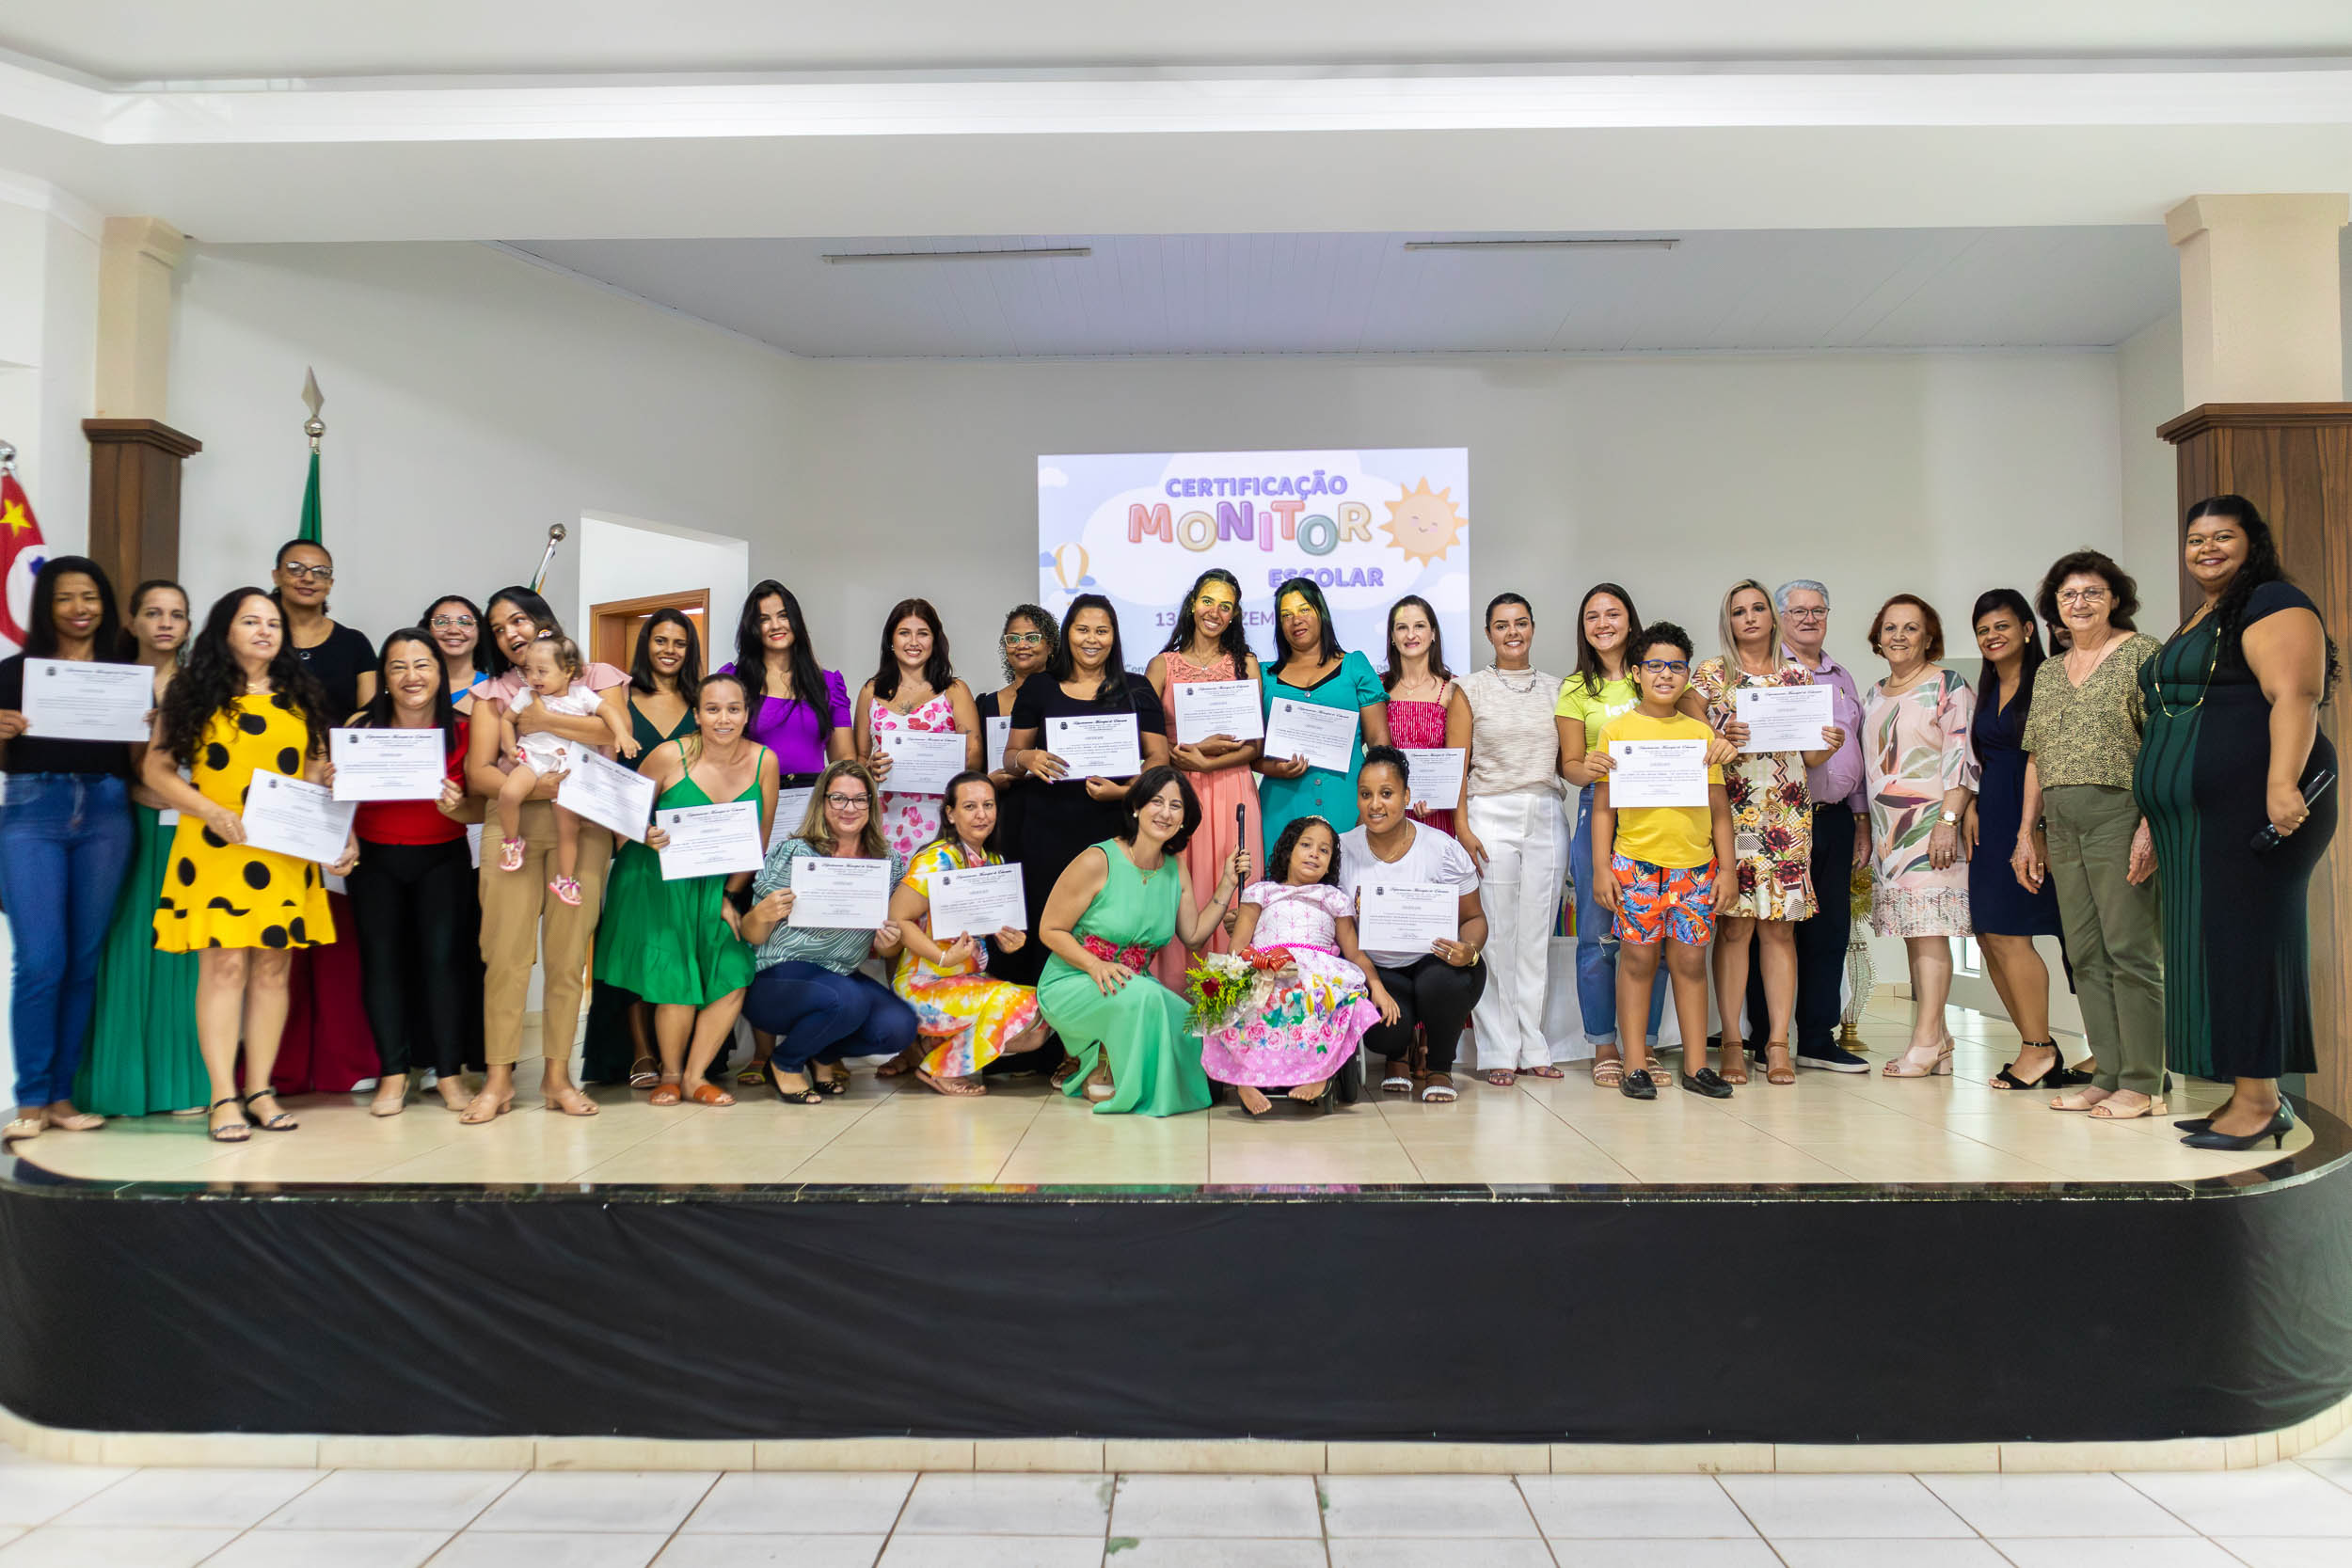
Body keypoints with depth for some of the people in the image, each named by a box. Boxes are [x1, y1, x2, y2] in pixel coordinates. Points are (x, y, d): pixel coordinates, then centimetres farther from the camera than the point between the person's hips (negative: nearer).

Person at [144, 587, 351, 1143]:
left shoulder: (300, 697, 14)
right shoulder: (194, 695, 5)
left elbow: (319, 774, 14)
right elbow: (157, 768, 1)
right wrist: (213, 813, -13)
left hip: (284, 854, 3)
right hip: (215, 849, -3)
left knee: (272, 966, 3)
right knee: (224, 963, -7)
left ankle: (260, 1090, 11)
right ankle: (223, 1096, -1)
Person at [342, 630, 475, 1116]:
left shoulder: (462, 731, -6)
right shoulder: (362, 725, -6)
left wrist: (457, 806, -24)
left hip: (443, 858, -1)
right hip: (374, 859, 1)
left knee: (442, 957, -6)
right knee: (380, 958, 1)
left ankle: (449, 1072, 5)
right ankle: (393, 1074, 12)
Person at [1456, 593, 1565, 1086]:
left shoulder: (1555, 688, 13)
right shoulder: (1472, 688, 4)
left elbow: (1564, 762, 16)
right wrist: (1462, 827, -9)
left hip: (1546, 818, 3)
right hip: (1491, 816, -3)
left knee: (1536, 934, 6)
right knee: (1495, 934, -3)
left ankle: (1532, 1047, 13)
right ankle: (1499, 1051, 4)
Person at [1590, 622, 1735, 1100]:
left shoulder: (1701, 732, 10)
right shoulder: (1617, 729, 3)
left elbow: (1719, 806, 12)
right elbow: (1603, 805, 3)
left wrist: (1726, 867, 7)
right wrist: (1601, 867, -3)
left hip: (1695, 864, 2)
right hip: (1636, 862, -2)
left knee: (1690, 960, 6)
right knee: (1638, 958, 1)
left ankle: (1696, 1064, 14)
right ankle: (1635, 1065, 8)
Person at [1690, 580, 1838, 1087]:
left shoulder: (1799, 675, 14)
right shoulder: (1709, 674, 7)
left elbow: (1809, 756, 14)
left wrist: (1828, 745, -7)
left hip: (1788, 815, 2)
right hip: (1730, 811, -2)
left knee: (1780, 926, 0)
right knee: (1734, 925, -4)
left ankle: (1778, 1043, 4)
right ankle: (1732, 1042, 2)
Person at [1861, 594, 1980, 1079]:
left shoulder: (1949, 686, -1)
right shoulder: (1875, 694, 19)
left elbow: (1962, 759, -9)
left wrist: (1948, 820, -18)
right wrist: (1866, 831, 19)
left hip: (1931, 826, -7)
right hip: (1887, 830, 7)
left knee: (1929, 930, -11)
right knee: (1912, 932, 4)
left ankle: (1926, 1041, -11)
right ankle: (1937, 1044, 7)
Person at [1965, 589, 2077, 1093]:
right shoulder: (1987, 691, 18)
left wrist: (2035, 824, -20)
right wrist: (1971, 808, 8)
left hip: (2031, 817, -8)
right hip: (1991, 819, 8)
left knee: (2008, 932, -10)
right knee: (1988, 934, 5)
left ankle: (2039, 1048, 1)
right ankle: (2039, 1050, 13)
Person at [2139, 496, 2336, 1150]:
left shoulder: (2273, 604, -5)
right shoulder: (2197, 622, 23)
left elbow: (2295, 696, -19)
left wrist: (2282, 782, -32)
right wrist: (2155, 818, 26)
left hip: (2251, 809, -9)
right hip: (2195, 821, 9)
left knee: (2242, 942, -8)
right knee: (2216, 948, 9)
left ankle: (2258, 1101, -3)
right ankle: (2248, 1097, 14)